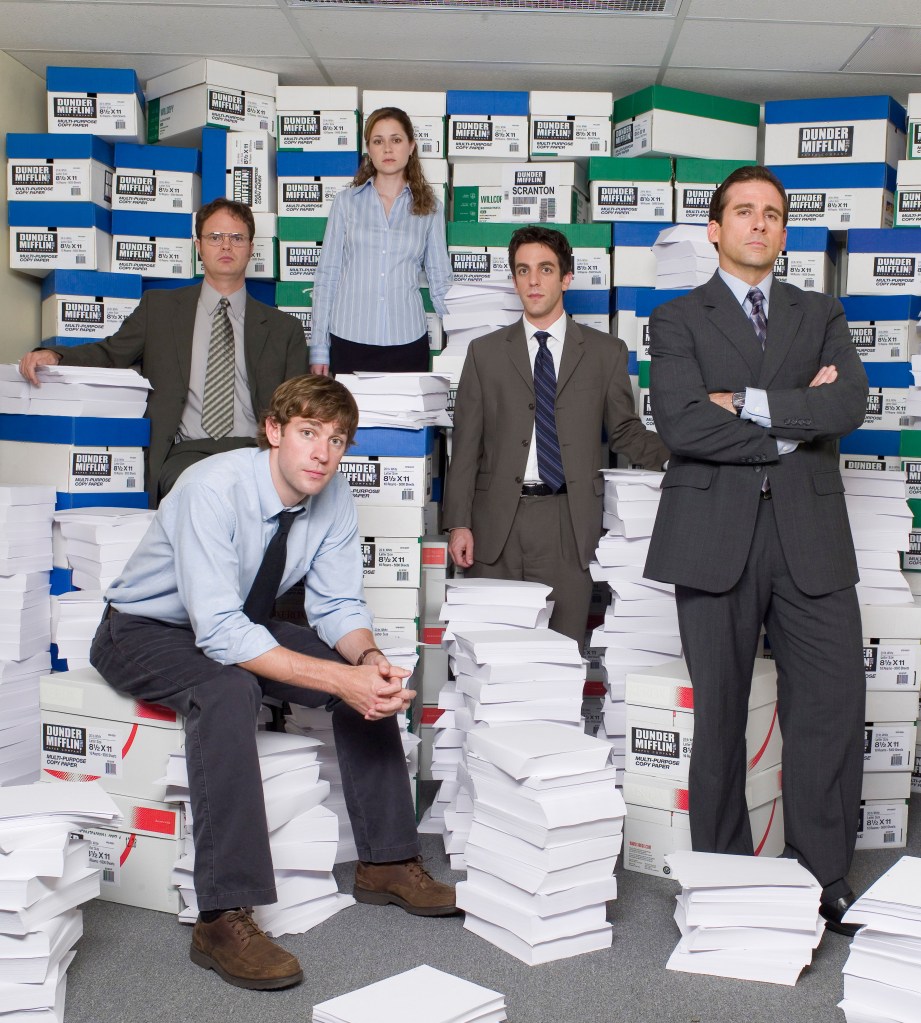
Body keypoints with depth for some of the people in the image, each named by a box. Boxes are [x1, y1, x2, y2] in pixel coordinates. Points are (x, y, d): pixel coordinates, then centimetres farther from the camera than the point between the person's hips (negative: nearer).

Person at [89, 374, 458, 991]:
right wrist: (337, 678, -43)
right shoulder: (213, 488, -32)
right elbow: (220, 632, -37)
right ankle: (225, 917, -34)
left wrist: (369, 657, -28)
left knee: (372, 678, -11)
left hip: (242, 624, 6)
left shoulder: (333, 495, -12)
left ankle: (386, 862, 2)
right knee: (227, 692, -38)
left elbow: (339, 605, -6)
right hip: (147, 633, -6)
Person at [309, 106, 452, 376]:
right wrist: (319, 349, 1)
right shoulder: (347, 201, 7)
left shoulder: (430, 208, 7)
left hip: (407, 343, 0)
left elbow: (440, 281, 9)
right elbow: (327, 275, 6)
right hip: (349, 342, 0)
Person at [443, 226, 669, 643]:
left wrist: (678, 457, -7)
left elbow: (624, 430, 12)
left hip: (568, 520, 0)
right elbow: (465, 446, 8)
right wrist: (458, 523, 0)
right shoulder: (485, 352, 11)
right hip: (496, 519, 1)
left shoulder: (606, 352, 10)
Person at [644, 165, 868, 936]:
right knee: (720, 711, 3)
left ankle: (823, 877, 10)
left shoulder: (821, 315, 17)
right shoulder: (678, 321, 9)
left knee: (833, 703, -2)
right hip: (716, 536, -2)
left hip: (810, 533, 3)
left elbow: (849, 406, -1)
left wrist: (749, 403, -8)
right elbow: (681, 425, -8)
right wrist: (792, 426, -6)